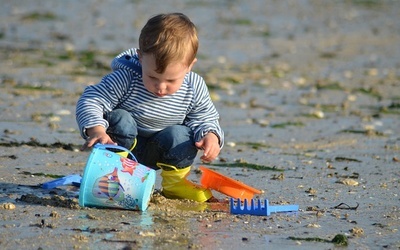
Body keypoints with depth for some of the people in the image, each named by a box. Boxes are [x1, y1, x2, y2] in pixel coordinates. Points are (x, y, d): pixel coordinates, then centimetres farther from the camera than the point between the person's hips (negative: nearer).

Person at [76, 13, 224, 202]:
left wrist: (211, 136, -26)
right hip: (125, 144, -2)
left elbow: (205, 118, -2)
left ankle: (174, 181, 0)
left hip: (161, 151, 2)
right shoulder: (125, 79, -27)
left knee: (180, 136, -27)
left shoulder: (195, 89, -17)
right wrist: (97, 130, -46)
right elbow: (90, 101, -27)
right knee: (119, 120, -31)